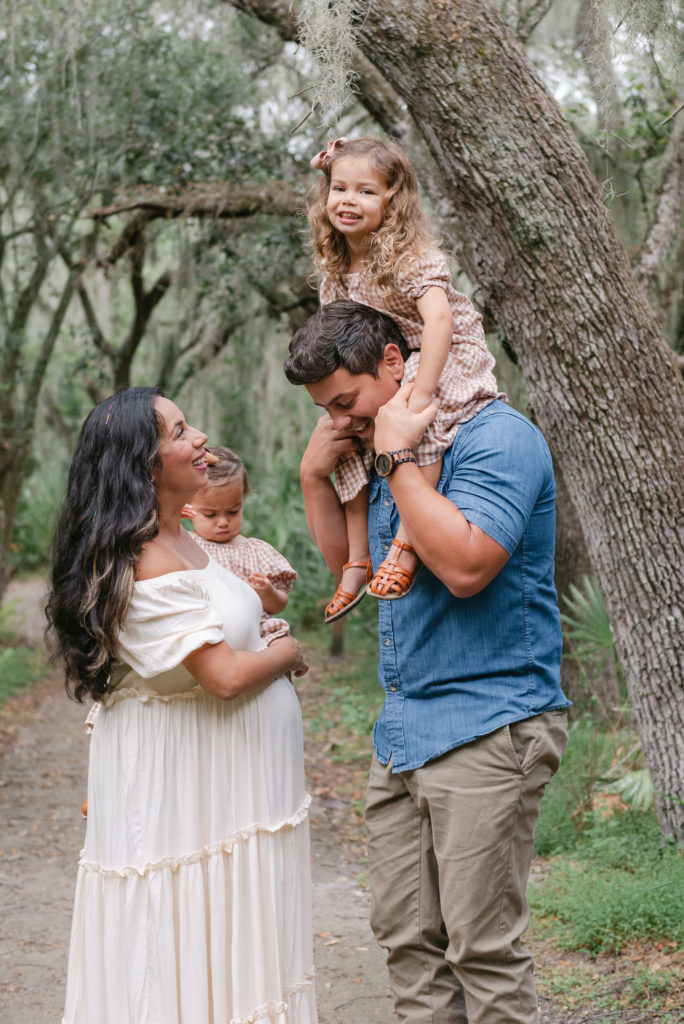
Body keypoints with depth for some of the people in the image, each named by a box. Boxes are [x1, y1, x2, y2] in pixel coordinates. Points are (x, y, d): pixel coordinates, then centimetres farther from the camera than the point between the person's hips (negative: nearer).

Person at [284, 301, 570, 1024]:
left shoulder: (496, 437, -11)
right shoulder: (390, 450, 16)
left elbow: (464, 565, -25)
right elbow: (347, 561, 28)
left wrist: (395, 457, -19)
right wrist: (316, 473, 12)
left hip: (486, 727, -9)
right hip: (403, 731, 9)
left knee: (482, 948, -6)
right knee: (406, 937, 10)